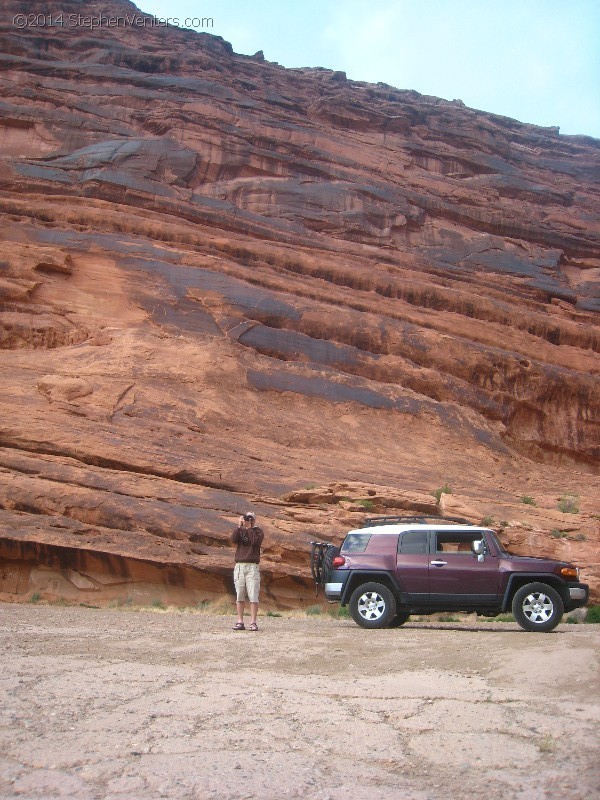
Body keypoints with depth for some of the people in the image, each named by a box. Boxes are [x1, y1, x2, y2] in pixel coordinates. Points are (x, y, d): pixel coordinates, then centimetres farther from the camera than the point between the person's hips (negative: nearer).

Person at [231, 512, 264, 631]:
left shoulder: (258, 531, 7)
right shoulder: (240, 530, 15)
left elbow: (255, 541, -13)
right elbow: (233, 539, -5)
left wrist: (249, 527, -9)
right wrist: (239, 525, -8)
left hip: (252, 566, -3)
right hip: (239, 566, 3)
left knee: (253, 596, -8)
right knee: (239, 596, 3)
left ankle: (253, 622, -6)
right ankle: (240, 622, 7)